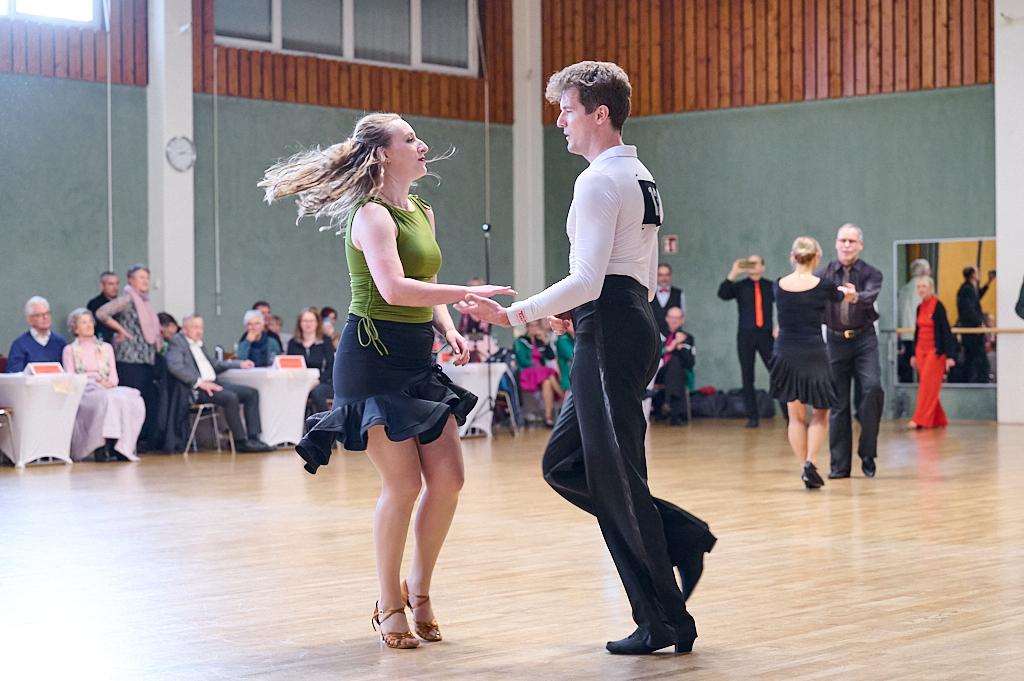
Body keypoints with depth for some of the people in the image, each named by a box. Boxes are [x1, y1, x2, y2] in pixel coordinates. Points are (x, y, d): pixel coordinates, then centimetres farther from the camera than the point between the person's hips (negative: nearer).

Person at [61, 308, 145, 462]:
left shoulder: (106, 348, 26)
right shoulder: (70, 350, 16)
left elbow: (114, 376, 17)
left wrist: (108, 383, -8)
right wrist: (96, 383, -11)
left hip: (108, 390, 4)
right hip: (84, 391, -4)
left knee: (134, 400, -32)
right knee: (108, 399, -40)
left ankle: (122, 447, -37)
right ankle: (101, 448, -40)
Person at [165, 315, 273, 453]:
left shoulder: (199, 344, 25)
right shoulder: (177, 342, -1)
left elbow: (214, 364, 34)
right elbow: (175, 366, -18)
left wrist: (239, 364, 23)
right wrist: (199, 382, -23)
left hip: (212, 383, 9)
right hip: (196, 389, -9)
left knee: (252, 393, -3)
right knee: (231, 397, -31)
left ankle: (253, 437, -10)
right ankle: (240, 441, -22)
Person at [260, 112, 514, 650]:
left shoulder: (423, 212, 14)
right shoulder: (373, 215, -14)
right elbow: (394, 288, -29)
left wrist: (448, 328, 5)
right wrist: (467, 293, -31)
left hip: (418, 360, 8)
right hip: (374, 358, -8)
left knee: (449, 478, 3)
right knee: (403, 485, -6)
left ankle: (419, 586, 20)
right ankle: (389, 606, 10)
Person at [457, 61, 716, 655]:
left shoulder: (599, 182, -12)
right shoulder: (641, 178, 19)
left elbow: (587, 279, -21)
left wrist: (516, 314, -18)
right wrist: (578, 314, 24)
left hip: (609, 335, -10)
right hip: (636, 323, 10)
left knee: (615, 477, -4)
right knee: (564, 463, 14)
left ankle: (664, 622, 4)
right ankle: (678, 534, 10)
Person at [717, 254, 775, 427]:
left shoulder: (770, 286, 9)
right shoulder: (740, 286, 6)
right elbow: (722, 294, -10)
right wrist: (733, 273, -15)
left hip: (766, 335, 0)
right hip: (745, 335, 0)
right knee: (747, 377, 1)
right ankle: (752, 416, 5)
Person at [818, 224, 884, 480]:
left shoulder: (871, 274, -1)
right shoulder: (823, 275, 4)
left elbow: (871, 296, -22)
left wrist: (855, 297, -44)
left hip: (864, 339, -1)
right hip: (835, 341, 2)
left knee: (872, 388, -21)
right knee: (838, 402, 3)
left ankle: (867, 453, -7)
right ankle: (840, 465, 11)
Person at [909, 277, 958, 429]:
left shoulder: (938, 306, -9)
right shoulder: (920, 308, 11)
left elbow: (946, 330, -11)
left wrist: (950, 355, -15)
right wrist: (914, 354, 19)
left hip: (935, 351, -7)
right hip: (921, 351, 7)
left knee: (928, 386, -9)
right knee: (924, 385, 6)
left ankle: (920, 419, -10)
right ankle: (938, 419, 14)